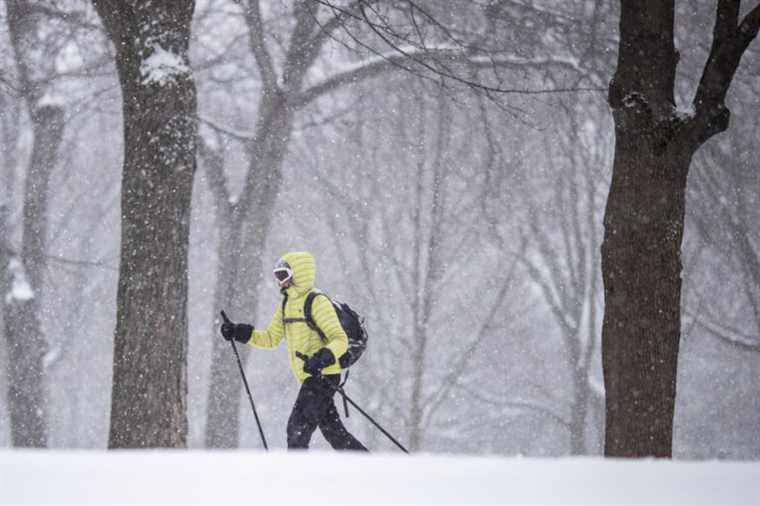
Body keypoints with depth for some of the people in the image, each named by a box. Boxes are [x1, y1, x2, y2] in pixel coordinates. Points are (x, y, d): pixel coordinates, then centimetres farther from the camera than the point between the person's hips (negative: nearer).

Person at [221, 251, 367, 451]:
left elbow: (340, 339, -18)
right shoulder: (286, 305, 15)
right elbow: (271, 338, 19)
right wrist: (239, 333, 7)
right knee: (333, 432, 11)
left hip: (324, 374, -9)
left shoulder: (318, 303, -12)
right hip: (308, 377, 9)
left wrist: (322, 359, -35)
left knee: (297, 427, -13)